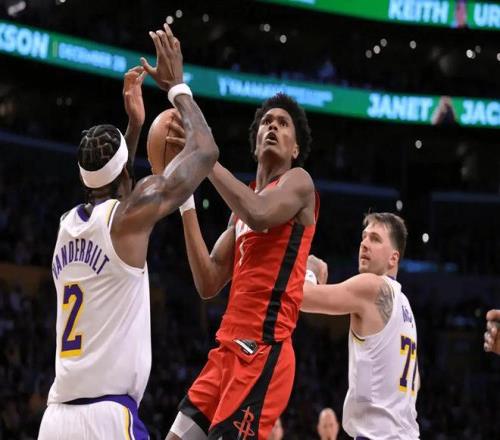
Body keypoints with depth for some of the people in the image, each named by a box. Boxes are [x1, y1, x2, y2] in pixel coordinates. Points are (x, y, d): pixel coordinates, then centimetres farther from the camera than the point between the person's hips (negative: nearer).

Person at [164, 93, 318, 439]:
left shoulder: (298, 181, -1)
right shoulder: (243, 205, 22)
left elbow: (259, 215, -25)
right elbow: (208, 284, 14)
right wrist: (185, 200, 12)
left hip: (263, 351, -9)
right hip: (229, 348, 9)